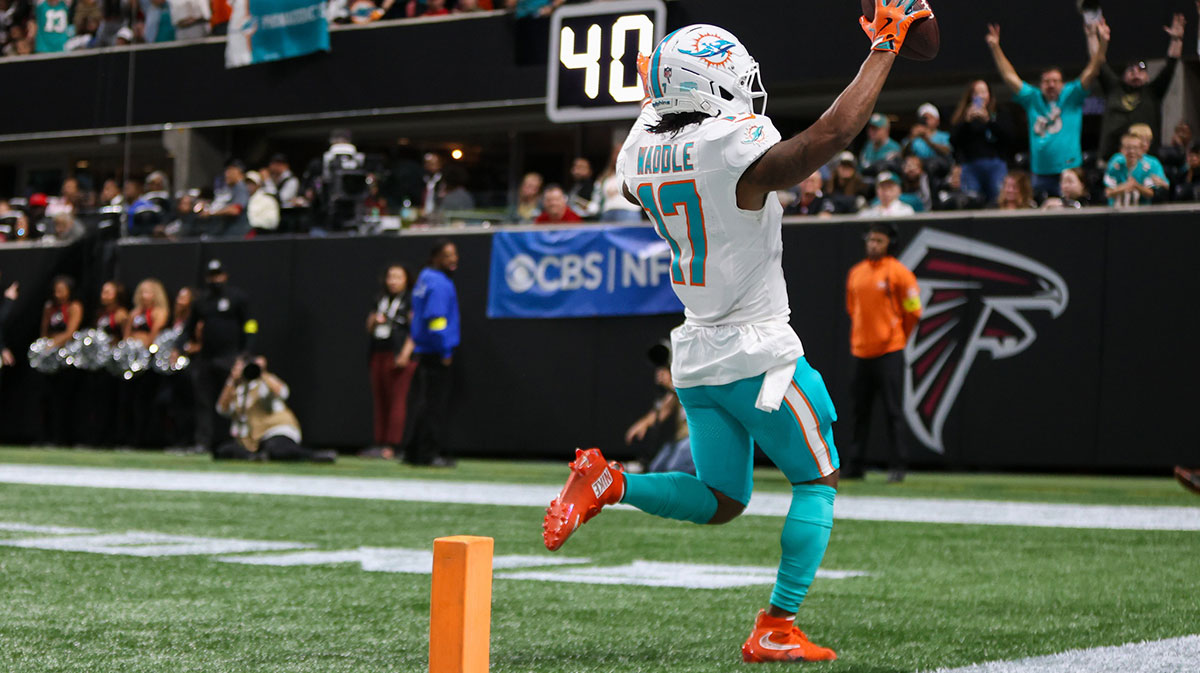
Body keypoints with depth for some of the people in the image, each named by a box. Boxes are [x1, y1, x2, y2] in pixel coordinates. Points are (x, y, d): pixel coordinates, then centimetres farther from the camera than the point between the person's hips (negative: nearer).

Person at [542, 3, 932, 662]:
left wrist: (655, 95, 32)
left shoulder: (643, 148, 2)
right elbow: (838, 129, -26)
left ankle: (607, 481, -5)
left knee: (721, 500, 19)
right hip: (758, 353, -7)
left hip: (696, 357, 7)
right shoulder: (739, 150, -20)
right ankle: (776, 630, 3)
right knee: (816, 483, 10)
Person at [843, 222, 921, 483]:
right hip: (861, 351, 6)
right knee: (860, 410, 9)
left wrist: (897, 339, 5)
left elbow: (913, 311, -1)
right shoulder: (856, 273, 12)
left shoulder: (898, 272, -5)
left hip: (889, 352, -6)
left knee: (893, 411, -6)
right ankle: (854, 465, 14)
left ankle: (897, 466, -3)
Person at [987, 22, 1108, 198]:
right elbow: (1010, 77, 12)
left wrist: (1103, 42, -13)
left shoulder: (1071, 96, 6)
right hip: (1040, 173, 3)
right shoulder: (1032, 98, 11)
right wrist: (995, 48, 7)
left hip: (1068, 170, -3)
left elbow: (1091, 72, -2)